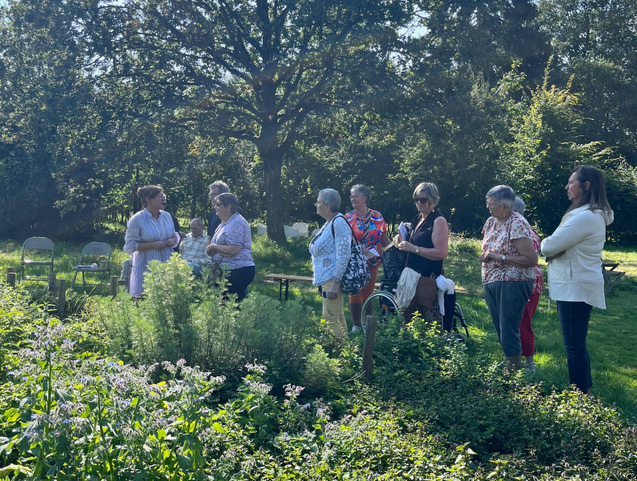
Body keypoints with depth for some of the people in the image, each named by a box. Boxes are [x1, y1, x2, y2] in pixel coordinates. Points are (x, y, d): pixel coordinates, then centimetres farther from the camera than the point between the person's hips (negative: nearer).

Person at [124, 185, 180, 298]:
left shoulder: (167, 216, 10)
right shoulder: (137, 219, -7)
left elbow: (175, 235, 23)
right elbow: (129, 246, -10)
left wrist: (173, 240, -2)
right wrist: (153, 245, -18)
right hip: (146, 268, -5)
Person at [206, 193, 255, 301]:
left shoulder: (237, 223, -13)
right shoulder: (224, 223, 19)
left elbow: (233, 250, -23)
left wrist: (214, 247, -10)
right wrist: (211, 249, 8)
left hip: (238, 271, -10)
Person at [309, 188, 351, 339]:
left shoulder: (339, 223, -15)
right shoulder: (328, 223, 16)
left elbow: (344, 255, -21)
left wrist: (335, 282, -24)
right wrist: (318, 279, 24)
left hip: (332, 278, -11)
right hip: (325, 279, 11)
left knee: (331, 318, -11)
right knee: (338, 317, 14)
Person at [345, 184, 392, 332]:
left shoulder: (377, 217, 5)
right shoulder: (348, 218, -1)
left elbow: (384, 239, 9)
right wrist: (361, 249, -23)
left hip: (373, 261, 2)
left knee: (368, 293, 9)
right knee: (355, 293, -2)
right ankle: (356, 325, 7)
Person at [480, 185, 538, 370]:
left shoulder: (517, 225, -14)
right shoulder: (491, 222, 11)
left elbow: (531, 259, -20)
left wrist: (500, 257, -19)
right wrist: (486, 255, 2)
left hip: (511, 285, -9)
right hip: (491, 284, 9)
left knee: (509, 334, -8)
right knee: (501, 332, 14)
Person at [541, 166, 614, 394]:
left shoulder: (586, 217, -20)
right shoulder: (588, 214, 15)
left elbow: (549, 246, -21)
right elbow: (563, 247, 14)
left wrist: (545, 243, 2)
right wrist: (553, 247, -9)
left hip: (576, 289, -11)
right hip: (573, 287, 11)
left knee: (574, 346, -4)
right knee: (576, 344, 17)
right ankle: (586, 389, 27)